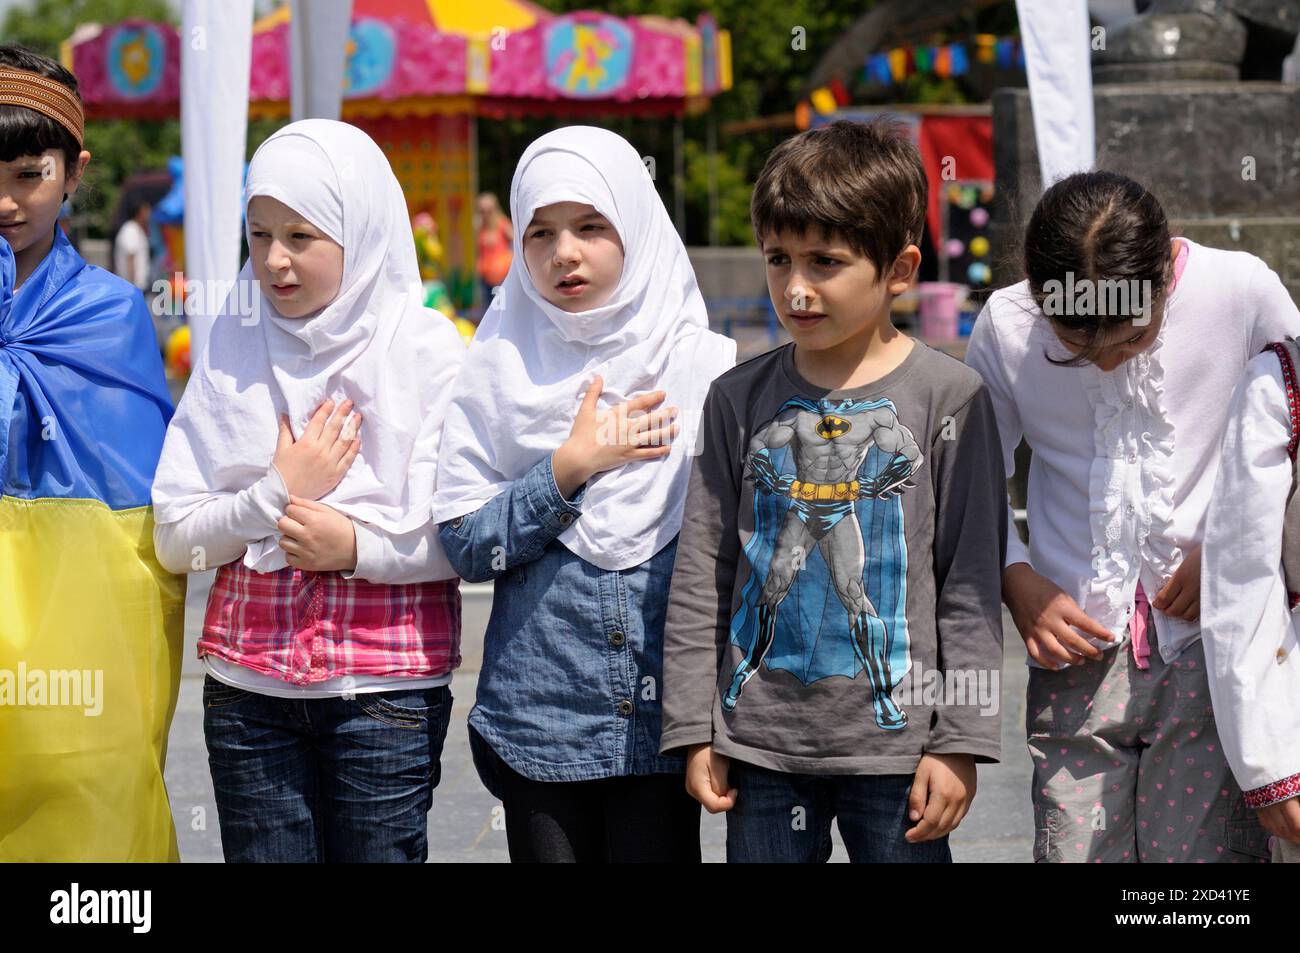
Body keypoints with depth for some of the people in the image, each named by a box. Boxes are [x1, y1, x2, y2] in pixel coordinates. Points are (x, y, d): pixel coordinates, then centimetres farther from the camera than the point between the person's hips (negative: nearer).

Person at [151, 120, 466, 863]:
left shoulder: (428, 349, -3)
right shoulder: (234, 350, 5)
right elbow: (176, 539, 2)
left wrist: (361, 546, -18)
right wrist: (277, 496, -11)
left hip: (387, 689, -2)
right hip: (249, 684, 3)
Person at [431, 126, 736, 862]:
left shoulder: (711, 367, 1)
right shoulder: (498, 370, 2)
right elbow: (464, 544, -2)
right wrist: (570, 469, -13)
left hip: (664, 716, -1)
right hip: (537, 715, 1)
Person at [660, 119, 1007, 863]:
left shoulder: (948, 396, -4)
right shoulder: (740, 399, 4)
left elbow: (973, 582, -3)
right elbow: (700, 579, 7)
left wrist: (961, 740, -7)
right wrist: (694, 730, 3)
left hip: (894, 742, -2)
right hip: (762, 743, 2)